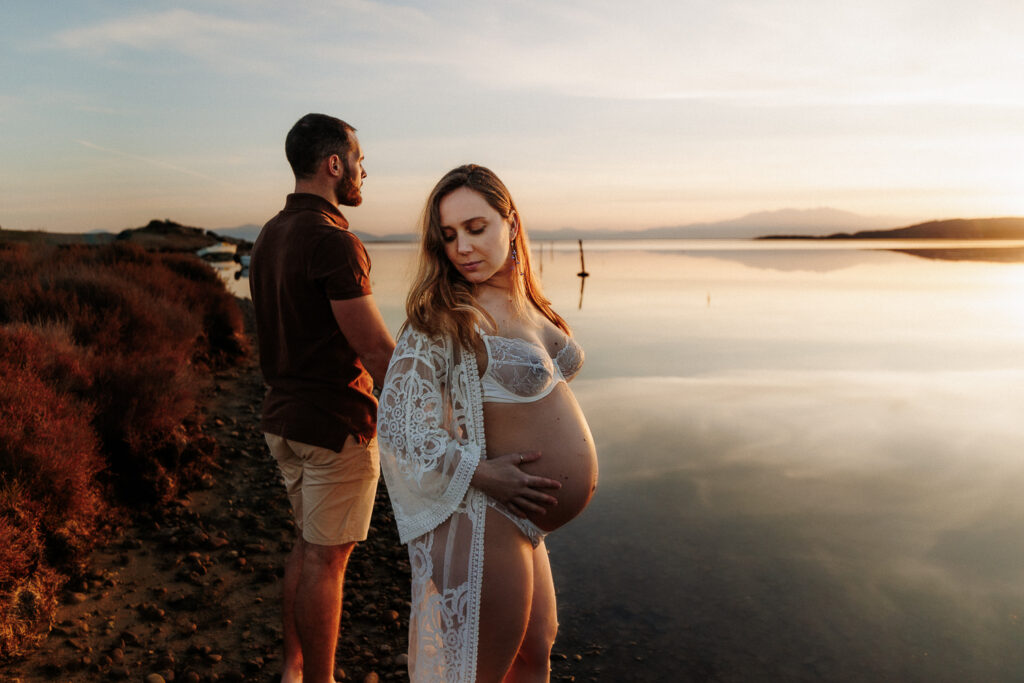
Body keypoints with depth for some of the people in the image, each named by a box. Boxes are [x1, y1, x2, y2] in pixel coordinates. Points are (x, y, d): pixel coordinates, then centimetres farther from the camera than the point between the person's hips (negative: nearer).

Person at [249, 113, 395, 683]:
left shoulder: (270, 235, 9)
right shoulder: (334, 242, -20)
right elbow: (376, 349, -21)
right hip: (337, 424, -9)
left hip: (284, 418, 9)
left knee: (309, 544, 20)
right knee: (326, 557, 5)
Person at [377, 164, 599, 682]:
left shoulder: (524, 303, 7)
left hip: (526, 527, 8)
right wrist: (481, 472, -23)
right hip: (485, 522, -8)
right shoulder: (443, 319, -18)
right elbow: (398, 420, -20)